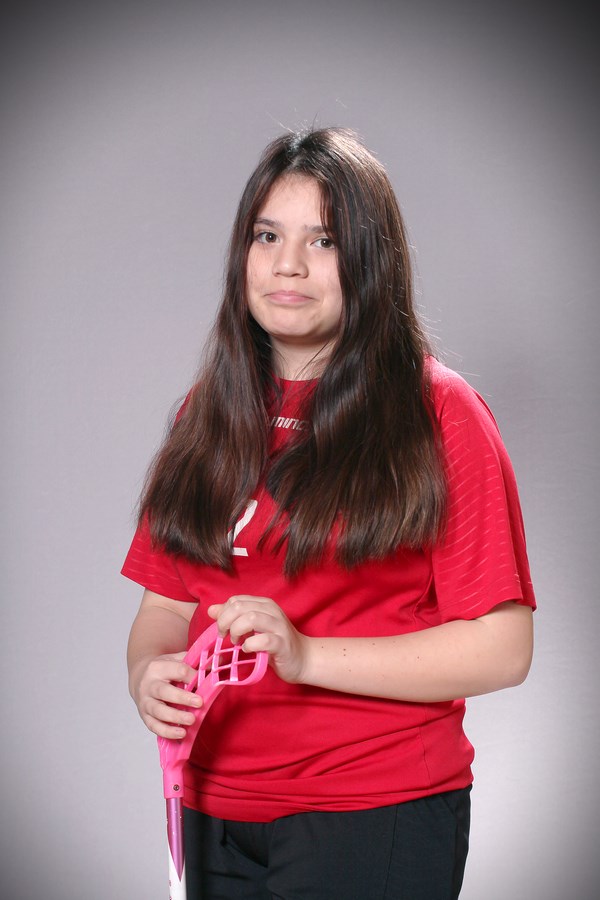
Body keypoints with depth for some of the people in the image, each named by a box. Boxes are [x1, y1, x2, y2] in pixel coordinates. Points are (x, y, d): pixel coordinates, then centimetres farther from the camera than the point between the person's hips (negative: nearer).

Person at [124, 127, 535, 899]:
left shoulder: (438, 414, -9)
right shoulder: (212, 414, 7)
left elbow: (502, 648, -13)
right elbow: (167, 603, 10)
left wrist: (305, 655, -21)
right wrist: (149, 675, -12)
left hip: (375, 813, -4)